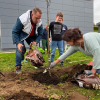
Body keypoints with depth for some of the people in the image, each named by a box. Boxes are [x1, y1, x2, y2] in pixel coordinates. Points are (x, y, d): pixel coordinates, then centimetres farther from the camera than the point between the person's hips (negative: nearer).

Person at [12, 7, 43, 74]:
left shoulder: (39, 22, -21)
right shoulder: (22, 19, -35)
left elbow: (40, 34, -8)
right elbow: (15, 32, -25)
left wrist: (35, 42, -23)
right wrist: (18, 43, -33)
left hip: (31, 36, 4)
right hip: (20, 35, -4)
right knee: (20, 49, -19)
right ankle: (18, 66, -8)